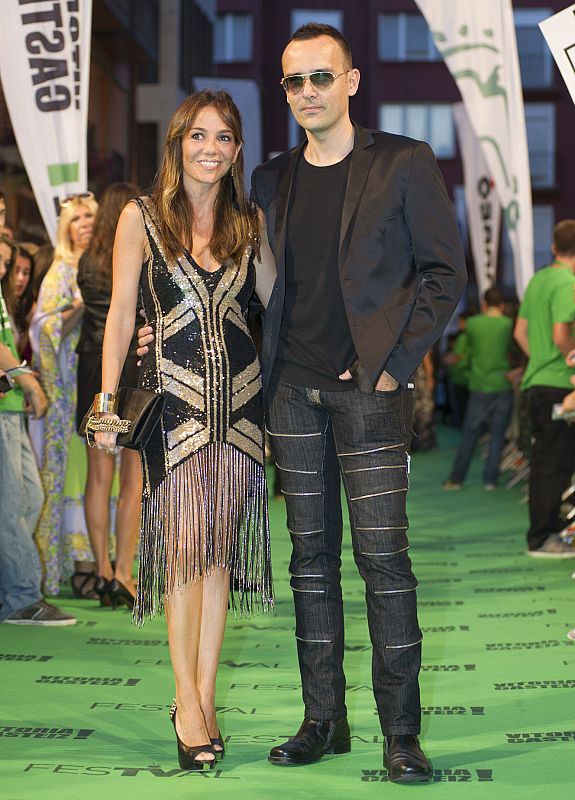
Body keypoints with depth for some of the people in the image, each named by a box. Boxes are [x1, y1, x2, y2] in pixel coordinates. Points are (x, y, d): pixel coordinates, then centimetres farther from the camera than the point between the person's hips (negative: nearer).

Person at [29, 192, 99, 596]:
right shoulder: (62, 272, 4)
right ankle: (81, 563, -6)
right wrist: (77, 311, -20)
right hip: (74, 384, -4)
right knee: (78, 467, -7)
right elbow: (45, 327, -5)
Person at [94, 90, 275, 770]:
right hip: (173, 396, -3)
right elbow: (121, 313, 2)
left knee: (219, 549, 4)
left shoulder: (249, 223, 11)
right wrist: (108, 397, -3)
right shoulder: (142, 217, 3)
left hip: (239, 398, 3)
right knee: (184, 546, -6)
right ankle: (188, 704, 3)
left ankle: (203, 700, 12)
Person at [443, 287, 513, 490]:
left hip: (479, 387, 1)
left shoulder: (472, 324, -3)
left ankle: (456, 479, 7)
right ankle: (490, 480, 4)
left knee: (469, 435, 7)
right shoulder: (507, 324, -4)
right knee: (497, 436, 5)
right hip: (502, 386, -1)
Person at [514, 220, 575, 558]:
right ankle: (542, 539, 0)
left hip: (536, 381, 9)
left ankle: (546, 531, 21)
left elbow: (521, 332, 19)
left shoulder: (538, 280, 14)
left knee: (546, 462, 14)